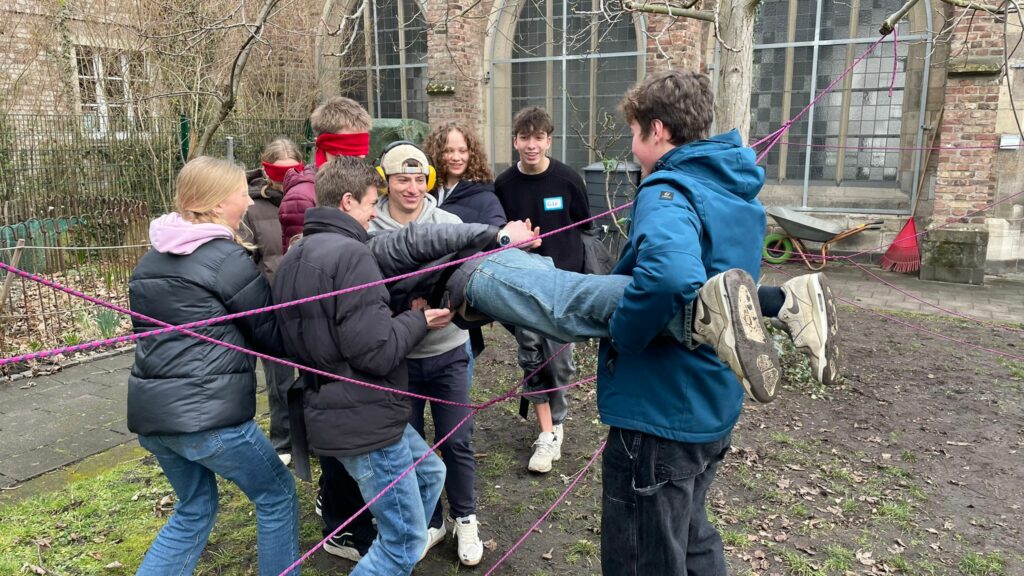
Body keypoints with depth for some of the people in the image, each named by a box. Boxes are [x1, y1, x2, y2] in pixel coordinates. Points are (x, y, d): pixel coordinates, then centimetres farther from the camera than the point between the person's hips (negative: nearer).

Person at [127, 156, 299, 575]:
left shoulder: (152, 259, 11)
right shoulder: (228, 259, -12)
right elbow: (274, 337, -6)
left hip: (151, 412, 8)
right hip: (206, 415, -8)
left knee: (195, 508, 25)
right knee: (276, 494, 13)